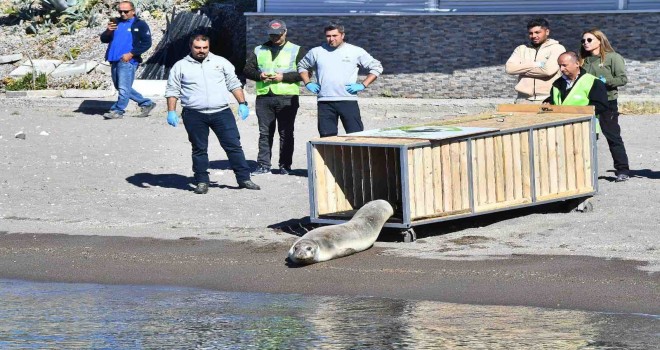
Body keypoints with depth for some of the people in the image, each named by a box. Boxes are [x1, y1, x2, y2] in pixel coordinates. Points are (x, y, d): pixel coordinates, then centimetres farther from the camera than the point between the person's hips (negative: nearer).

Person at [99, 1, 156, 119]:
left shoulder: (140, 24, 0)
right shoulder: (116, 23, 17)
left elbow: (146, 43, -7)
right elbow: (104, 39, 16)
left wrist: (131, 54, -14)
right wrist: (108, 31, -7)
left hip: (127, 61, -7)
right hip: (114, 61, 7)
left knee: (123, 88, -11)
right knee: (120, 88, 13)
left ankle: (118, 111, -7)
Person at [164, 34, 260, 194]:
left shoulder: (220, 62, 11)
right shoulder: (180, 66, 7)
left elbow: (234, 84, 15)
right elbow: (172, 91, 7)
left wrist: (242, 103, 6)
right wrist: (171, 111, -3)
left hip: (221, 113, 1)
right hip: (195, 115, -1)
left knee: (233, 145, -1)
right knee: (199, 149, 3)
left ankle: (244, 179, 4)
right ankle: (202, 182, 10)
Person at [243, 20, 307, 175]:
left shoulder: (296, 50, 5)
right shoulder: (259, 50, 15)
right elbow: (247, 70, 13)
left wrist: (284, 77, -14)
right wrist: (259, 75, -8)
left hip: (287, 98, -3)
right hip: (264, 97, 3)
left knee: (286, 133, 0)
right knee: (265, 133, 4)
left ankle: (285, 166, 6)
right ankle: (263, 165, 8)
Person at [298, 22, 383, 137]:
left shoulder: (356, 51, 5)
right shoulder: (316, 52, 12)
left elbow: (377, 67, 8)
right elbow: (302, 66, 27)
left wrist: (363, 85, -2)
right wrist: (308, 83, 12)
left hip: (348, 101, -2)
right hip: (324, 102, 2)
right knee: (327, 137, 0)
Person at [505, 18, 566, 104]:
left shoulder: (557, 48, 4)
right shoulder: (521, 49, 16)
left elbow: (549, 70, -12)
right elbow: (509, 68, 0)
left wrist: (522, 69, -2)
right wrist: (535, 64, -7)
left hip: (547, 99, -3)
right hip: (524, 99, 3)